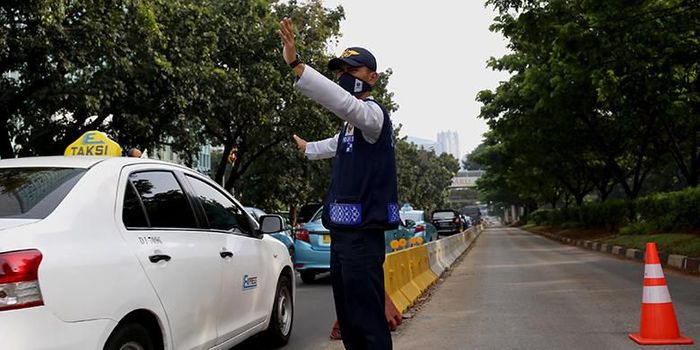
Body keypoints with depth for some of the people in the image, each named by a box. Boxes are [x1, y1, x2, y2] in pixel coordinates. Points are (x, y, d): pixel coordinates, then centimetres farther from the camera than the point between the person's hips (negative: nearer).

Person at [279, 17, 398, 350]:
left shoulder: (372, 112, -9)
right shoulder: (351, 124, 20)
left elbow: (342, 101, -31)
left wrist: (296, 64, -41)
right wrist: (306, 147, 63)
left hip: (362, 234, -10)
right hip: (342, 231, 10)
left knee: (367, 321, -11)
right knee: (348, 320, 15)